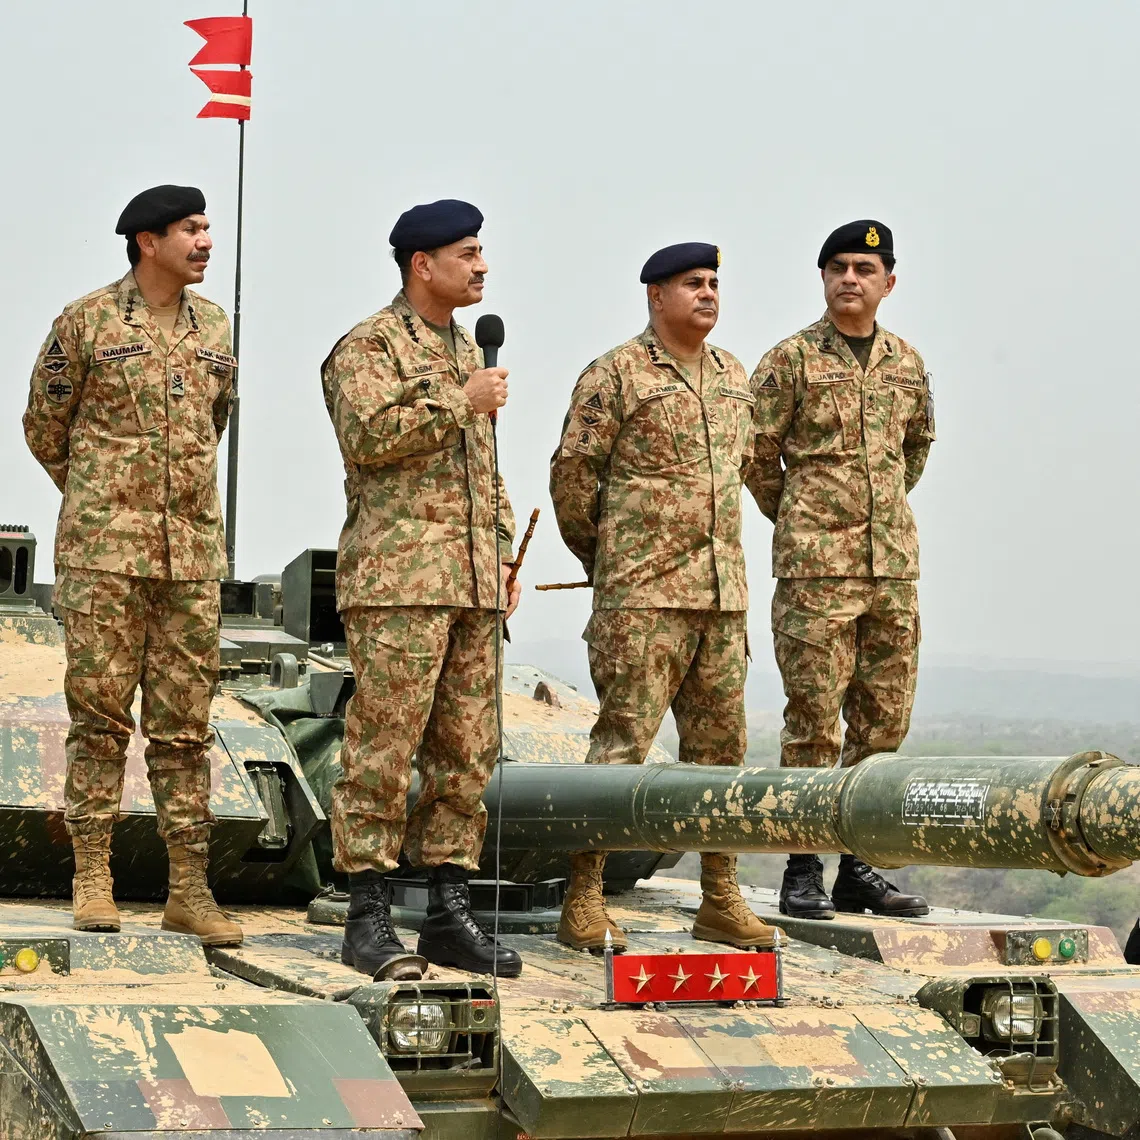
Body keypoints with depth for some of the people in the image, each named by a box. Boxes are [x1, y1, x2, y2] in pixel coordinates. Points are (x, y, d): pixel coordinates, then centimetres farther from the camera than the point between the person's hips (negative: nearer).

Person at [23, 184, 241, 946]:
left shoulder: (215, 328, 11)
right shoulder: (86, 323, -2)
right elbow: (46, 428, 7)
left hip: (192, 553, 4)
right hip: (105, 551, -4)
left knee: (186, 723, 4)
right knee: (100, 714, -1)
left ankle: (189, 889, 7)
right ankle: (93, 879, 5)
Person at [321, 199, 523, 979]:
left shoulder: (469, 351, 22)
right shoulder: (369, 345, -3)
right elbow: (367, 434, -19)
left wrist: (503, 555, 19)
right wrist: (460, 403, -14)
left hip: (474, 586, 8)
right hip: (398, 578, -8)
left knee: (468, 750, 7)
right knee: (384, 746, -8)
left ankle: (450, 912, 12)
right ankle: (369, 914, -3)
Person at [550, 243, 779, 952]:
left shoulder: (734, 378, 15)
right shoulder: (616, 375, -5)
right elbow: (573, 469, -4)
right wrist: (601, 557, 5)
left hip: (723, 594, 7)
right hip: (643, 597, -7)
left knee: (720, 744, 9)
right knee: (622, 742, -8)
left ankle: (721, 900, 17)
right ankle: (583, 902, -2)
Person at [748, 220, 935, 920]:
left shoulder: (908, 363, 12)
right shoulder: (792, 360, -2)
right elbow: (756, 453, 1)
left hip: (894, 567, 5)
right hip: (815, 569, -5)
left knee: (884, 721, 7)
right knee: (814, 721, -5)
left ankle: (860, 867, 16)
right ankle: (804, 874, 1)